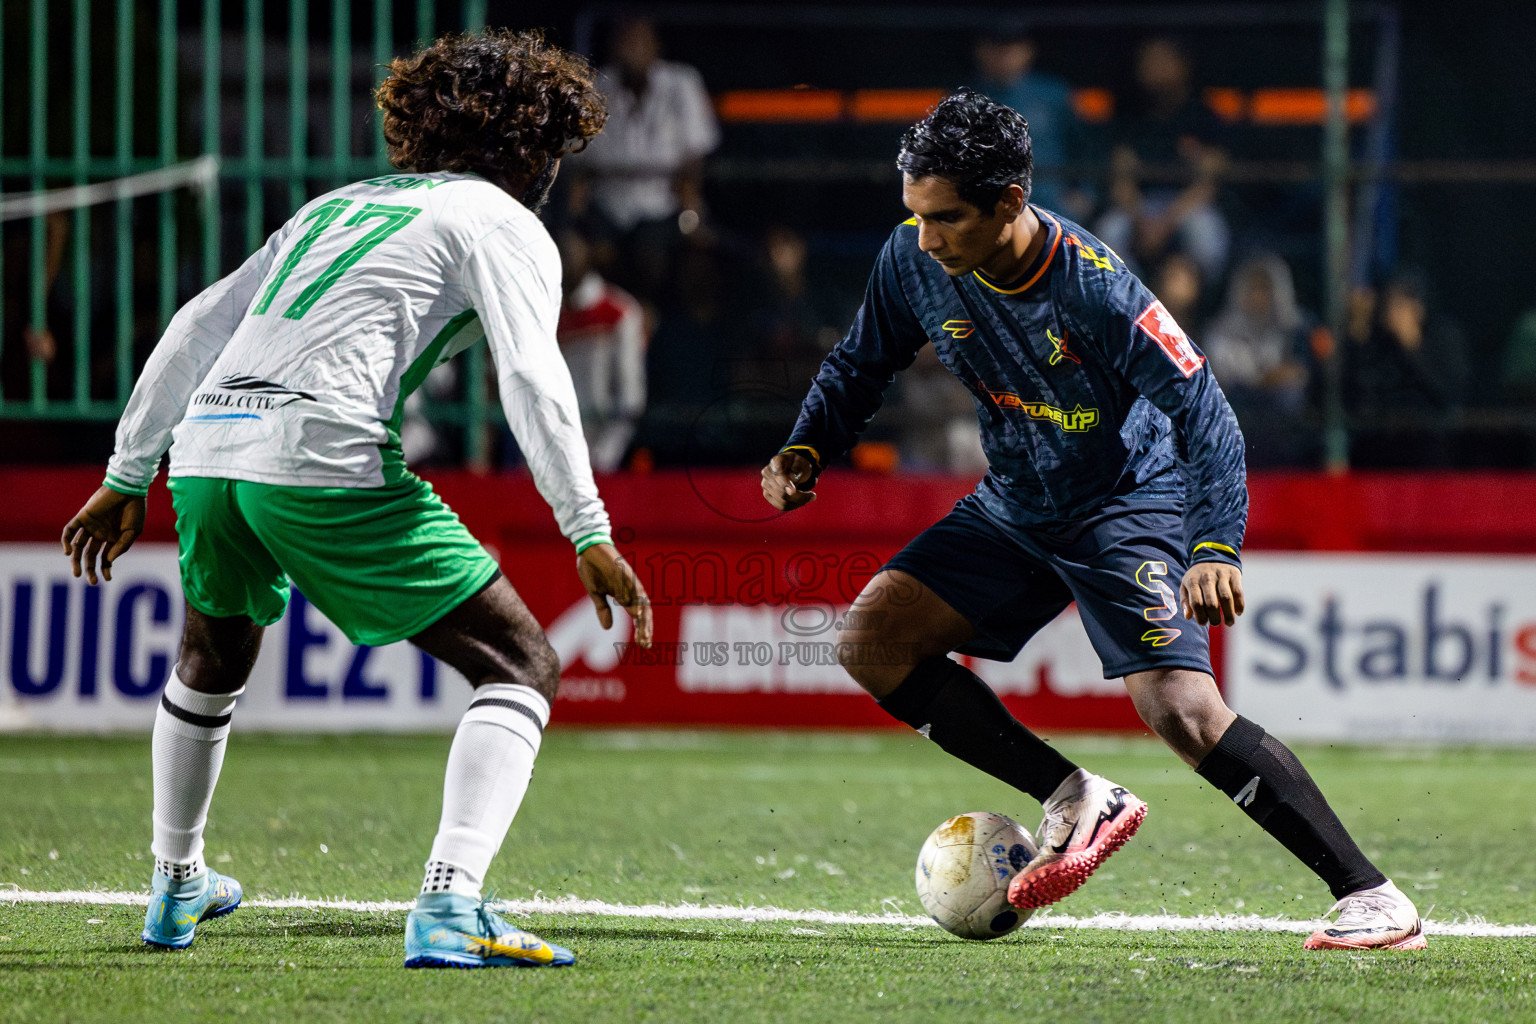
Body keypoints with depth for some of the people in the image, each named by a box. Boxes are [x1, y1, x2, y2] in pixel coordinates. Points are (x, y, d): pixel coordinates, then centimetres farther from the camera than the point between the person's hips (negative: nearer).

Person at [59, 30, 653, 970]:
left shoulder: (338, 205, 29)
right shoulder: (503, 224, 9)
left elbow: (197, 328, 27)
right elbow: (532, 376, -7)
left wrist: (129, 477, 32)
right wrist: (590, 535, -10)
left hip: (209, 444, 7)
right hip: (322, 456, -7)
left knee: (213, 660, 36)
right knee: (523, 667, 0)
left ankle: (175, 888, 50)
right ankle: (449, 909, -18)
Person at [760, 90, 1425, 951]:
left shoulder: (1095, 289, -28)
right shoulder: (914, 261, -11)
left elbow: (1203, 410, -25)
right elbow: (861, 365, 7)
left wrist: (1217, 546, -38)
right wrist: (806, 452, -11)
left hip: (1128, 504, -7)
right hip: (1015, 508, 7)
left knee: (1183, 709, -24)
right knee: (871, 640, -6)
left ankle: (1372, 896, -19)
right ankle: (1075, 800, 2)